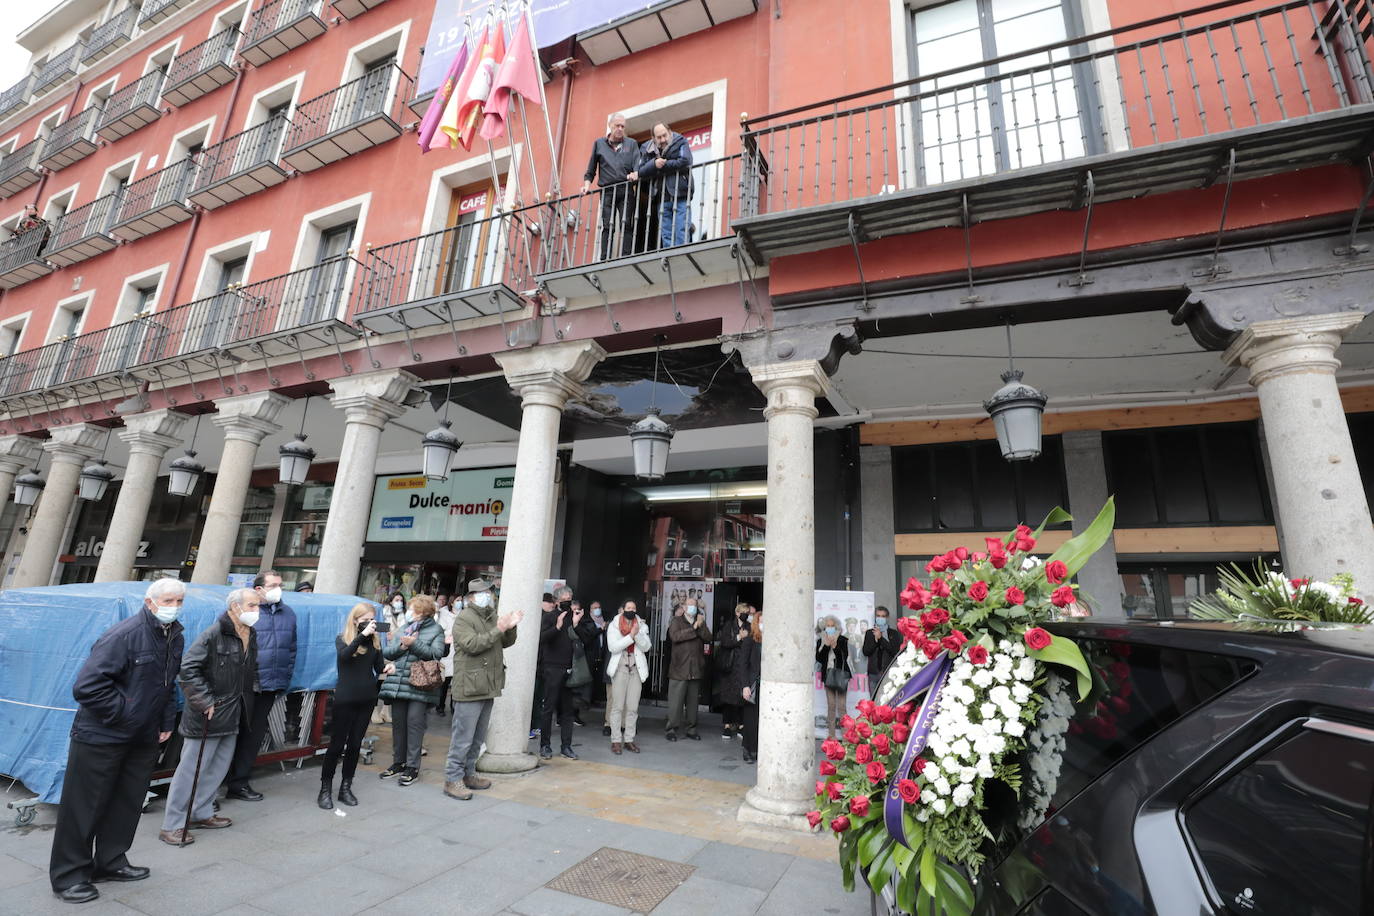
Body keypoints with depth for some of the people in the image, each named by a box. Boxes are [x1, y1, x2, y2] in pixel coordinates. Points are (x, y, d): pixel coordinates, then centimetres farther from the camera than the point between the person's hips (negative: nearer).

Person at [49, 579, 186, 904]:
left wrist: (166, 722, 12)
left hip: (143, 739, 7)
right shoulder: (123, 635, -23)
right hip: (100, 736, -7)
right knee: (84, 807, 6)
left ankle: (111, 862, 32)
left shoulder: (176, 638, 2)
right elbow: (86, 686, -24)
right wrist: (122, 712, -19)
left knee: (127, 803, 16)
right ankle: (69, 876, 22)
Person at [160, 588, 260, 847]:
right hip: (208, 716, -8)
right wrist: (205, 702, -19)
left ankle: (202, 813, 33)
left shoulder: (251, 635, 6)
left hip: (232, 716, 8)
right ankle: (172, 826, 15)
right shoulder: (214, 634, -19)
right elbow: (188, 670, -21)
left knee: (219, 766, 18)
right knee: (192, 768, 2)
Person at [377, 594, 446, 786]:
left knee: (414, 722, -4)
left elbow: (436, 654, -12)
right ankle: (398, 762, 27)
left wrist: (414, 644, -19)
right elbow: (386, 652, 10)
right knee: (398, 722, 12)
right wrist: (401, 646, -9)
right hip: (398, 682, 5)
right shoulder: (402, 629, 17)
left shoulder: (435, 630, 1)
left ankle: (412, 767, 7)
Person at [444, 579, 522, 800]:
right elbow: (472, 644, -24)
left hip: (488, 687, 9)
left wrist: (511, 627, -3)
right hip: (469, 688, -8)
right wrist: (498, 630, -26)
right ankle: (452, 780, 9)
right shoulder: (464, 619, -10)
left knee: (478, 737, 18)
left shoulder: (492, 617, 16)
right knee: (463, 737, -3)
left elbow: (507, 643, 16)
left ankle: (468, 774, 30)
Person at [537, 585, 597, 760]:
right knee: (549, 708, 1)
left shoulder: (577, 616, 9)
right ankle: (545, 745, 14)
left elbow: (588, 641, 2)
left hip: (570, 669, 3)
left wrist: (577, 625, -12)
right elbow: (541, 638, -14)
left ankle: (566, 746, 15)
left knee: (567, 709, 7)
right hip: (553, 668, -3)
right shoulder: (549, 616, 0)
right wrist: (557, 627, -27)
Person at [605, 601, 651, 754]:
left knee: (633, 707, 4)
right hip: (620, 668, -3)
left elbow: (647, 647, 0)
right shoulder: (614, 625, 3)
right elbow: (613, 647, -10)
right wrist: (631, 636, -17)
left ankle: (629, 740, 13)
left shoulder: (642, 626, 10)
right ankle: (616, 740, 5)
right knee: (617, 706, -2)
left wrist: (638, 634, -15)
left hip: (637, 669, 3)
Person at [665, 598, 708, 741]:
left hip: (696, 669, 4)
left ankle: (691, 729, 20)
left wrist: (701, 625, -14)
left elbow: (708, 638, 0)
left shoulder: (701, 622, 15)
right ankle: (672, 729, 9)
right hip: (679, 668, -4)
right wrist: (693, 628, -15)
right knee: (676, 701, -2)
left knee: (693, 701, 9)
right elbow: (675, 636, -16)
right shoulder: (677, 621, 3)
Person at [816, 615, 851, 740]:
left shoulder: (843, 640, 1)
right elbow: (818, 658, -1)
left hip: (841, 673, -2)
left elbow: (844, 657, -6)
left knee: (841, 706, -6)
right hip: (828, 673, 2)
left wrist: (835, 646, -16)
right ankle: (831, 734, 8)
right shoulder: (820, 641, 8)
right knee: (831, 705, 3)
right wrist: (826, 645, -10)